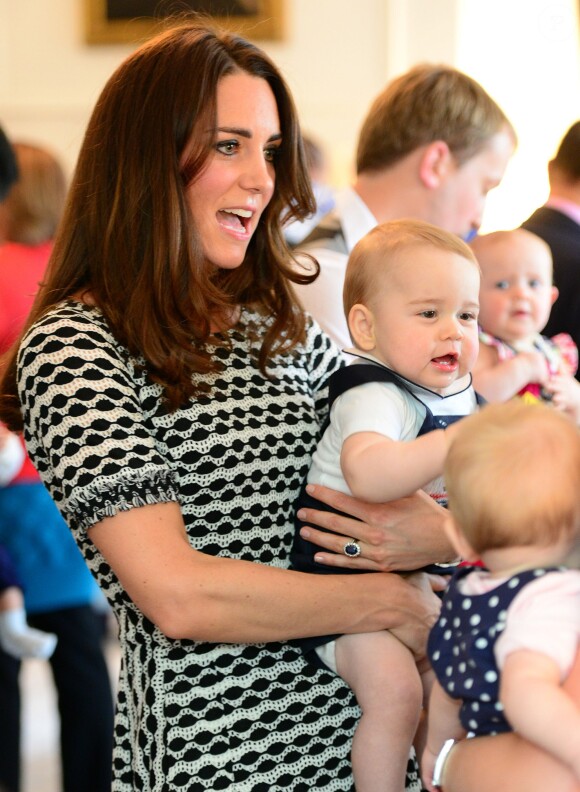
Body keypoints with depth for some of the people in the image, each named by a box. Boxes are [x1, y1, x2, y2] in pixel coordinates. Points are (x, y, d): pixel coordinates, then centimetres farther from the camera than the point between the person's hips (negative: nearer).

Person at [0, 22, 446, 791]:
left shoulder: (277, 322, 10)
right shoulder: (71, 348, -13)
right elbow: (179, 598, -21)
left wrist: (439, 534, -8)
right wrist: (397, 603, -12)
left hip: (361, 728, 7)